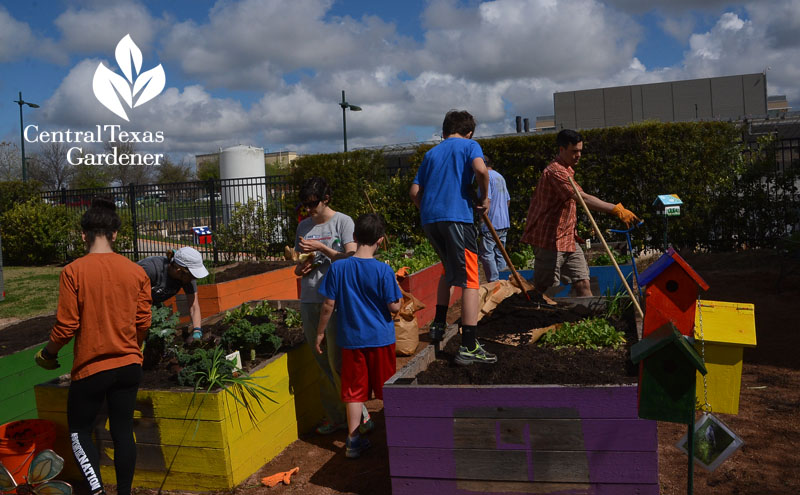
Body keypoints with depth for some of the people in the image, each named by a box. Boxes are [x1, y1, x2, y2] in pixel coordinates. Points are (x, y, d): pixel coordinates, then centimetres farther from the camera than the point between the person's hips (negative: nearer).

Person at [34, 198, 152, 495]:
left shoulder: (73, 272, -12)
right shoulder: (136, 272, -3)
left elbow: (66, 326, -12)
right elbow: (143, 323, 2)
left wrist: (48, 354, 7)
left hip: (90, 368, -3)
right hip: (129, 365, 3)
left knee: (80, 431, 15)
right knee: (123, 431, 12)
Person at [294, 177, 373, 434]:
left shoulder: (343, 222, -1)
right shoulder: (303, 226, 15)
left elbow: (351, 259, -10)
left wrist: (321, 248, -15)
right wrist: (301, 268, -2)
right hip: (309, 299, 6)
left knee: (337, 361, -7)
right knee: (323, 364, 10)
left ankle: (360, 415, 6)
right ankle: (335, 417, 21)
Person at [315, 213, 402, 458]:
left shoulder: (338, 268, -7)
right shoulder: (383, 270, -13)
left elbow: (328, 305, -4)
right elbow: (394, 307, -12)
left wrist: (320, 332, 8)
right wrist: (399, 297, 9)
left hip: (351, 339, 1)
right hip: (380, 339, -1)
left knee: (354, 390, 10)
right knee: (387, 389, 14)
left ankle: (353, 440, 14)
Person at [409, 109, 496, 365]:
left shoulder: (431, 153, 21)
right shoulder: (469, 145, 8)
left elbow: (414, 192, 15)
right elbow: (480, 169, -14)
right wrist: (485, 197, 0)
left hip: (429, 220, 6)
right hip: (456, 217, -6)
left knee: (449, 270, 27)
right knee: (469, 281, -5)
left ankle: (438, 324, 31)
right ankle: (468, 347, -9)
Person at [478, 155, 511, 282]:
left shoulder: (486, 176, -9)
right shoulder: (500, 177, 20)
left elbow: (486, 199, -18)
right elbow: (508, 200, 26)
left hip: (491, 224, -9)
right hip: (504, 224, 9)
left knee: (486, 254, -5)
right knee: (500, 254, 13)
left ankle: (494, 282, -7)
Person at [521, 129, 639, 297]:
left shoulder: (566, 170, 17)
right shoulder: (555, 172, -18)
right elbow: (583, 198, -28)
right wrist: (617, 210, -32)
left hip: (568, 239, 10)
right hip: (551, 240, -10)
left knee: (583, 284, 4)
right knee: (544, 289, -4)